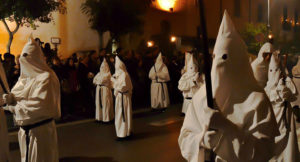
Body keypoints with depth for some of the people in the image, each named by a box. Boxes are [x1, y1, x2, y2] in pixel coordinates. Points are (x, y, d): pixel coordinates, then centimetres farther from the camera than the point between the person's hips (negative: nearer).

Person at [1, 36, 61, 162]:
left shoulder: (46, 78, -17)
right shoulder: (25, 76, 10)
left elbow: (39, 106, -23)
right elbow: (19, 95, 12)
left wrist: (14, 108, -14)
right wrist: (10, 97, -11)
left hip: (40, 129, -8)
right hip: (25, 129, 8)